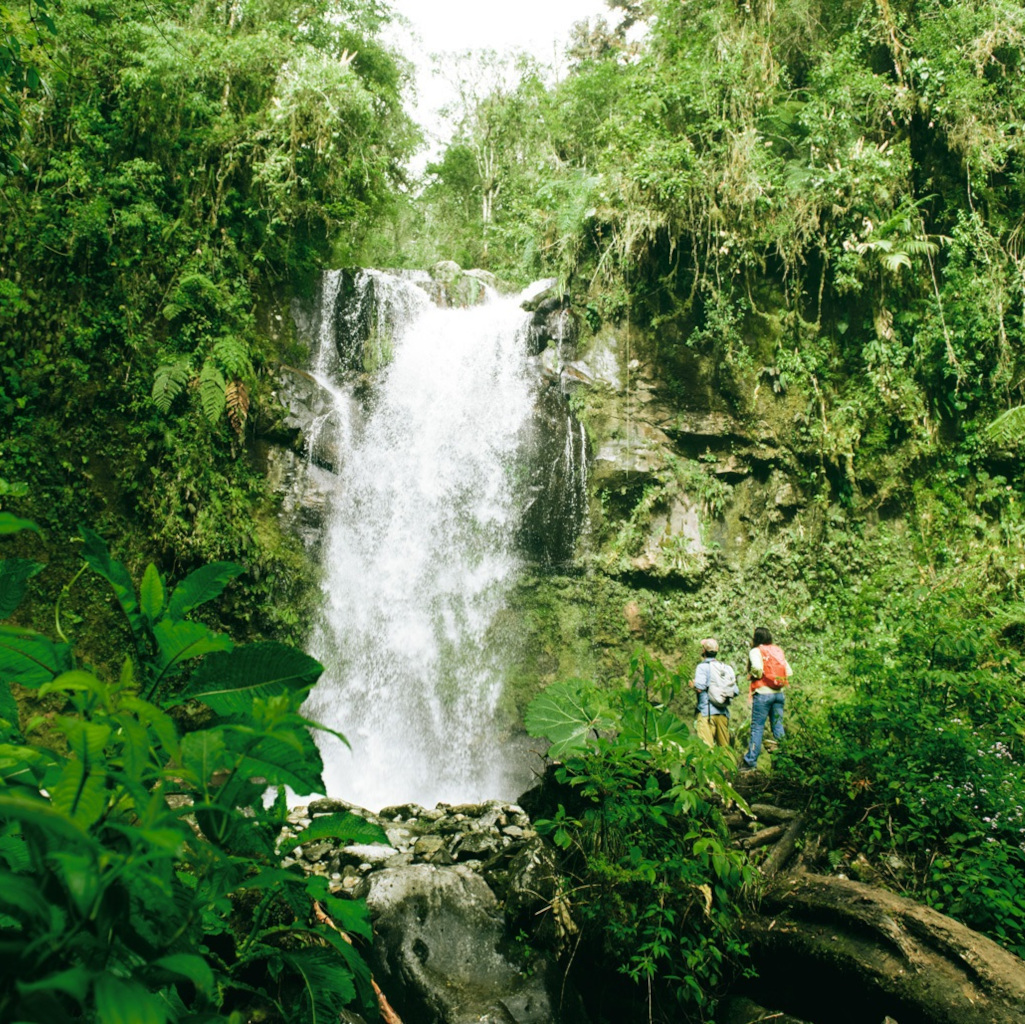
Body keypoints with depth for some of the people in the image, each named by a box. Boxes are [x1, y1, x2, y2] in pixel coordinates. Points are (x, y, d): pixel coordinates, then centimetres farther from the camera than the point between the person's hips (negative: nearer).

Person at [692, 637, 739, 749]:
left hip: (707, 712, -5)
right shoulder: (727, 668, 10)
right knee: (724, 747, 11)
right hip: (724, 713, 5)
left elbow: (700, 687, -18)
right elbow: (735, 692, 9)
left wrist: (693, 685, 3)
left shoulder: (702, 666, -5)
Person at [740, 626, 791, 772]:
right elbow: (788, 672, 7)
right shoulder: (778, 650, 12)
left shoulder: (756, 651, -3)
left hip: (762, 693, -5)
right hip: (779, 693, 5)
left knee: (757, 727, -3)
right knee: (778, 726, 9)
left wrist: (751, 675, 0)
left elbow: (757, 669, -19)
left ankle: (750, 761, -3)